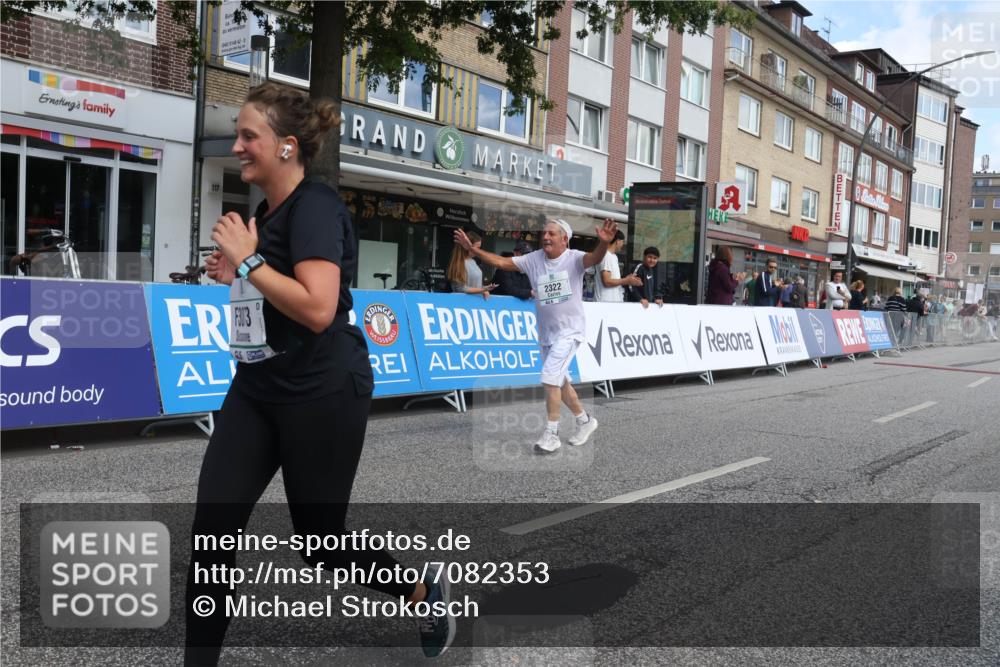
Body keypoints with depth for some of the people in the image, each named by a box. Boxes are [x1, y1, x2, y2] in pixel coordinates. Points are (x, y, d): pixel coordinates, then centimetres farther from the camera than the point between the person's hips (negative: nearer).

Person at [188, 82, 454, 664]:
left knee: (323, 544, 7)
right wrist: (236, 276, 8)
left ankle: (426, 591, 33)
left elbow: (318, 307, -29)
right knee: (211, 531, 0)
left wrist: (248, 261, -21)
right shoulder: (266, 210, 11)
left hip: (322, 395, -8)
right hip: (257, 389, 8)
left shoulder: (316, 206, -16)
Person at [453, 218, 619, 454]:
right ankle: (585, 421, 35)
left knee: (550, 377, -17)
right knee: (560, 382, 15)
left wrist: (604, 243, -53)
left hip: (569, 331, -6)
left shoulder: (574, 258, -12)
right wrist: (471, 248, -8)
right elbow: (501, 262, 0)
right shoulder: (533, 259, 1)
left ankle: (551, 434, -6)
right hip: (546, 334, 6)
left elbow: (594, 259, -32)